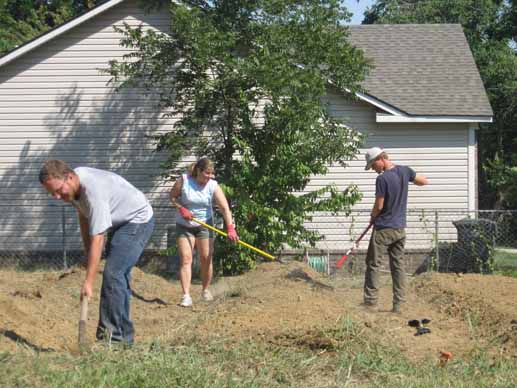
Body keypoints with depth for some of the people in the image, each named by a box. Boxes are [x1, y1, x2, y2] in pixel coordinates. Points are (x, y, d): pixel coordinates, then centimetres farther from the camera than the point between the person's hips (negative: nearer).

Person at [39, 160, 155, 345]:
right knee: (118, 275, 10)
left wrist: (88, 282, -34)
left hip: (138, 220, -10)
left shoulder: (94, 191, -35)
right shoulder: (73, 185, -7)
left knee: (112, 274, -20)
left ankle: (113, 338, -21)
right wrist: (87, 254, 11)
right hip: (120, 223, 10)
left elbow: (97, 239, -35)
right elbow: (83, 217, 10)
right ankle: (124, 337, 16)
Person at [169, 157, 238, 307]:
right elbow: (172, 197, -1)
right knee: (185, 259, -10)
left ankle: (206, 291, 23)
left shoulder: (213, 186, -13)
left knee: (206, 258, 3)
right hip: (184, 225, -1)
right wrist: (181, 209, -19)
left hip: (204, 225, 1)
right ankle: (186, 295, -15)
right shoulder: (183, 181, -15)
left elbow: (225, 208, -19)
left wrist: (230, 228, -30)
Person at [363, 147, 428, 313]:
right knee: (398, 265, 9)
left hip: (383, 229, -7)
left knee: (373, 264, 3)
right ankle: (398, 304, 7)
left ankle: (370, 301, 3)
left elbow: (379, 206, -14)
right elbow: (424, 181, 16)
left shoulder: (382, 179, -20)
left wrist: (373, 217, 5)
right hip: (400, 228, 7)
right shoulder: (404, 171, 0)